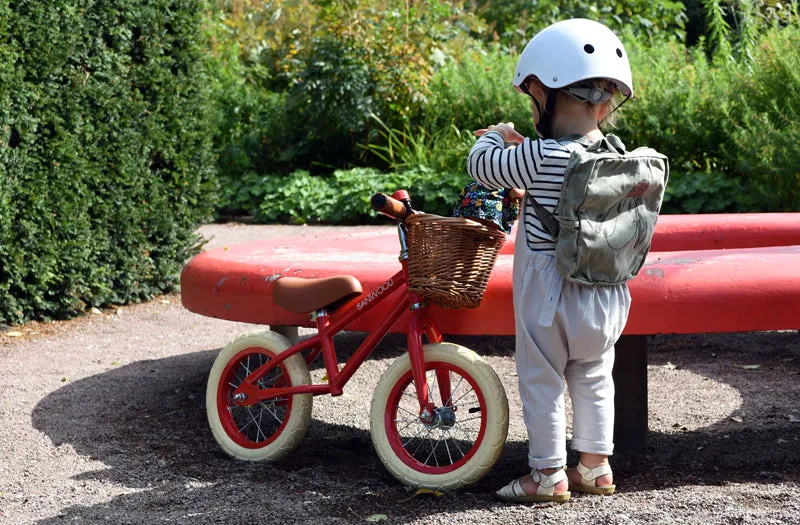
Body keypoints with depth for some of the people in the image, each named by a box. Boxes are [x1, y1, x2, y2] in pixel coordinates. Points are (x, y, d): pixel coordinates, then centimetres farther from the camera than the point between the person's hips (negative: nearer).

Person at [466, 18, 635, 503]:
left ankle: (549, 475, 13)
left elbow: (480, 166, -7)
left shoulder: (540, 157, -20)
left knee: (541, 381, 7)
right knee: (594, 379, 18)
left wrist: (496, 136, 12)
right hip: (606, 296, 6)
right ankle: (596, 467, 27)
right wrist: (522, 145, 19)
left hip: (549, 296, -6)